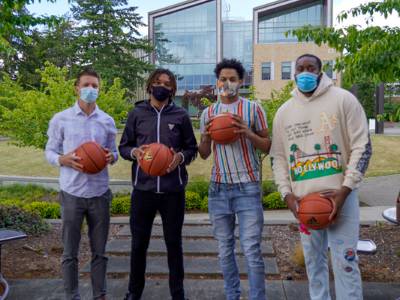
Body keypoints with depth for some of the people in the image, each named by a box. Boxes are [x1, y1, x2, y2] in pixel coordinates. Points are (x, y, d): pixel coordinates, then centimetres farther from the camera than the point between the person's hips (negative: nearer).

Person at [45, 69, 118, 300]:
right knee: (70, 252, 9)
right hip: (72, 193, -2)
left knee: (100, 251, 12)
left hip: (100, 193, 2)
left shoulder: (108, 121, 5)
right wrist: (64, 159, -18)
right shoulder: (61, 119, -1)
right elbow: (50, 152, 3)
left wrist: (111, 157, -11)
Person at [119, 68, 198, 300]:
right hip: (143, 188, 1)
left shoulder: (181, 115, 3)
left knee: (174, 242, 10)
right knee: (139, 242, 11)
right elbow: (124, 146, 9)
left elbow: (192, 148, 8)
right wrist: (134, 152, -13)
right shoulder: (137, 113, 5)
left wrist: (181, 156, -13)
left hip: (173, 190, 0)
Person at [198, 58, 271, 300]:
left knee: (252, 250, -4)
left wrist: (247, 133, -16)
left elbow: (267, 147, 2)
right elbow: (204, 154, 12)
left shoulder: (253, 108, 1)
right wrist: (207, 136, -8)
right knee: (225, 249, 11)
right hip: (219, 187, 4)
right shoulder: (208, 112, 10)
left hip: (247, 187, -3)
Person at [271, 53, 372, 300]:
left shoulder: (343, 99, -1)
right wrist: (287, 194, -1)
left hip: (339, 195, -3)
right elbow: (279, 156, 12)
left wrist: (344, 191, -13)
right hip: (303, 200, 4)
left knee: (345, 262, -2)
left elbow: (362, 146, -5)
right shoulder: (284, 112, 9)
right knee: (313, 260, 15)